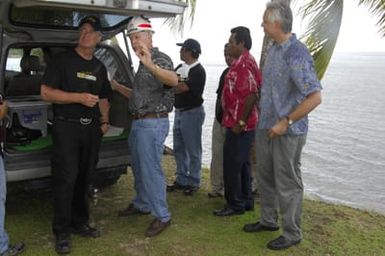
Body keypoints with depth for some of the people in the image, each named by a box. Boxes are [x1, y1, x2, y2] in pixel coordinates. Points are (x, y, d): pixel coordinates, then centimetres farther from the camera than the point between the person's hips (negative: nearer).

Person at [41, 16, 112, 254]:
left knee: (84, 178, 12)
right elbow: (46, 92, -11)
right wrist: (78, 97, -19)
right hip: (67, 127, -5)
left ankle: (80, 222, 25)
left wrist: (104, 121, 9)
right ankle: (62, 231, 5)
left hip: (92, 128, 6)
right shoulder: (62, 60, -4)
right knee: (66, 178, -6)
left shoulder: (99, 67, 14)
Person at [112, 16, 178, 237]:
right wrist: (117, 87, 17)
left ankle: (162, 216, 3)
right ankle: (142, 204, 36)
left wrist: (152, 66, -51)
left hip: (153, 124, -10)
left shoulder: (160, 59, -12)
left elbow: (173, 80, -35)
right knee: (139, 167, 19)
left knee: (151, 169, -7)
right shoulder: (144, 64, 17)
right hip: (139, 122, 10)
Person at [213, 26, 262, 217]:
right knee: (242, 164, 16)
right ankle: (246, 201, 26)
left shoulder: (243, 64, -17)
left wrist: (240, 122, -21)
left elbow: (251, 95, -25)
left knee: (232, 165, -2)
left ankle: (235, 204, 8)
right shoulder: (244, 61, 15)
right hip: (241, 124, 10)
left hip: (240, 125, -10)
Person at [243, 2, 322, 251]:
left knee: (288, 185, 5)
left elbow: (315, 97, -23)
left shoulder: (297, 53, -20)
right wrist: (263, 115, 15)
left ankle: (292, 234, 21)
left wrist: (286, 122, -21)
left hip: (288, 132, -8)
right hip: (266, 127, 8)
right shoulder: (274, 49, 6)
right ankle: (269, 220, 37)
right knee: (265, 177, 19)